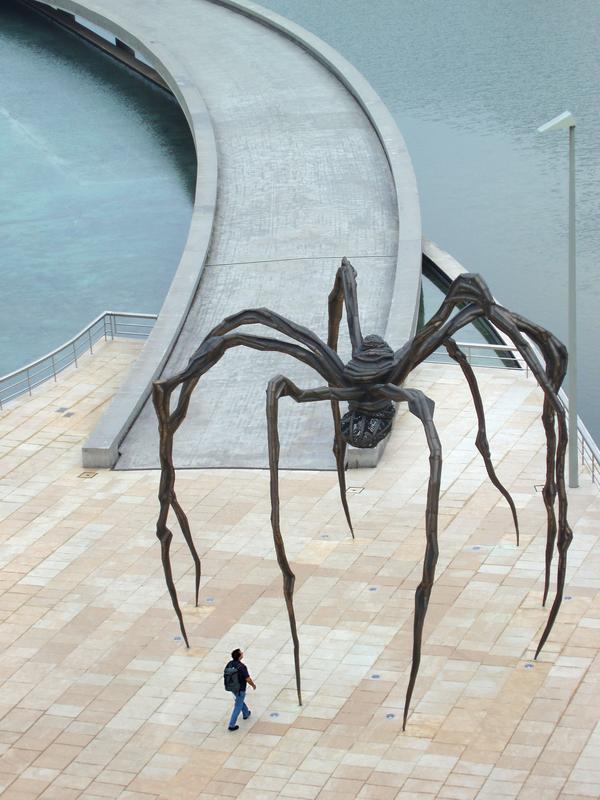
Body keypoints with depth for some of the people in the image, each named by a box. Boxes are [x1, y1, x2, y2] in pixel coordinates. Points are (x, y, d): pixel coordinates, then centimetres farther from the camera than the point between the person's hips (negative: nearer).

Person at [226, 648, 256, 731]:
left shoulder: (230, 664, -10)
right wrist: (253, 685, -3)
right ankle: (231, 725, 10)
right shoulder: (242, 667, -31)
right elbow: (248, 679, -24)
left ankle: (246, 713, 54)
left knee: (240, 700, 32)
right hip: (240, 689, -7)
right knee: (238, 707, 6)